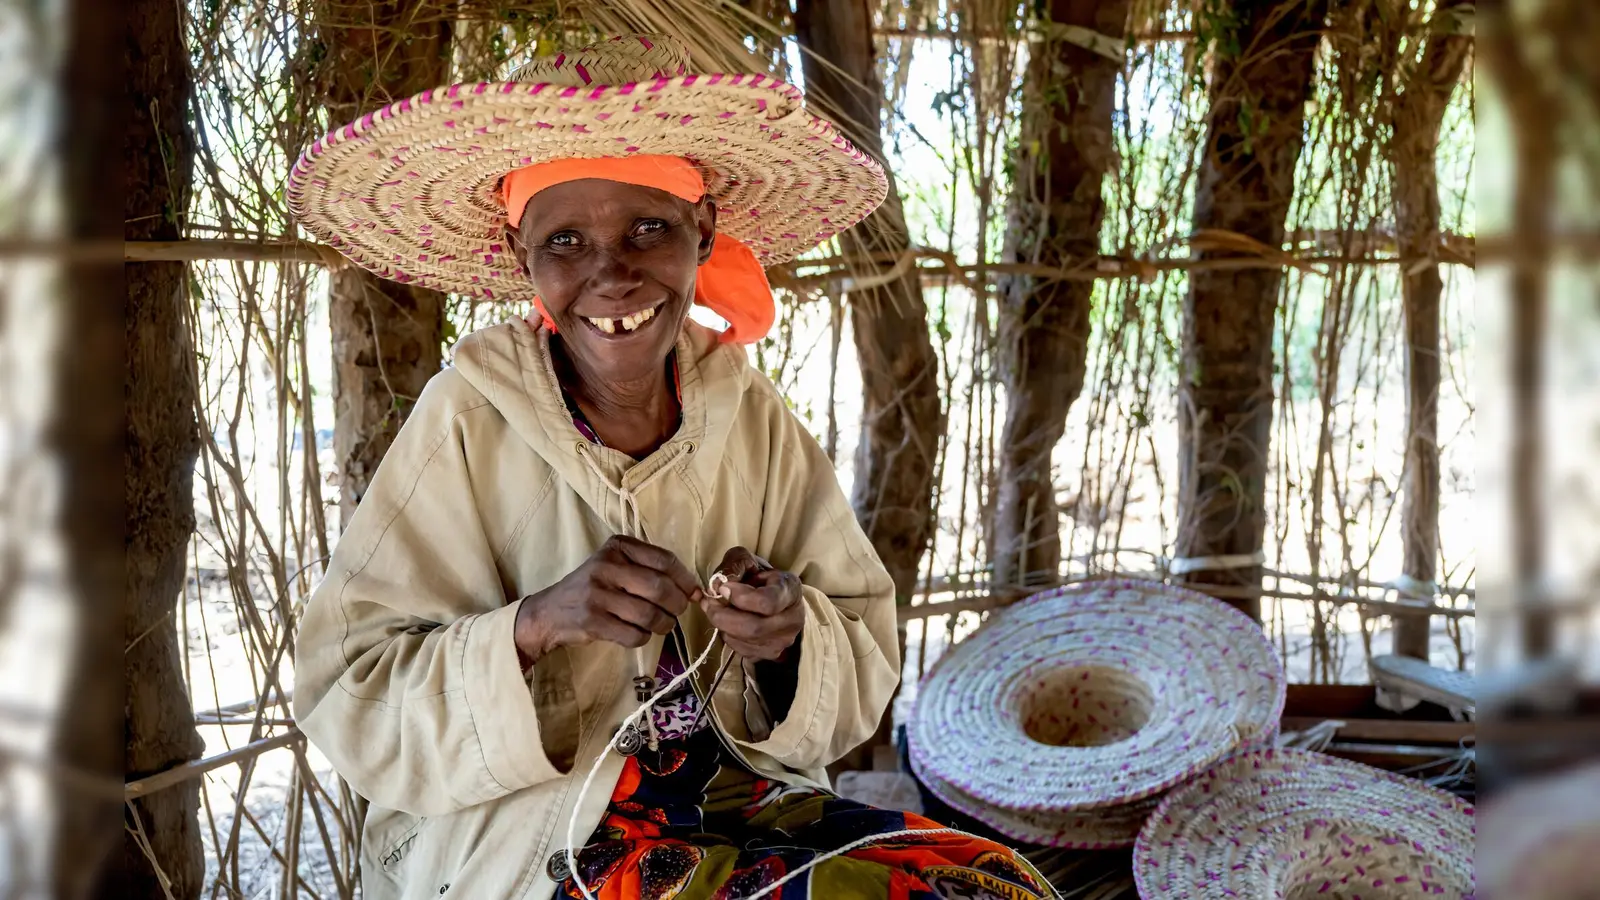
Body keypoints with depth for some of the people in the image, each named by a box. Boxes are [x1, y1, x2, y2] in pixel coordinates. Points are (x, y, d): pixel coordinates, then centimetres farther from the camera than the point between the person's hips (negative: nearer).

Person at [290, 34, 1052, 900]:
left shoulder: (752, 415, -2)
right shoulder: (471, 417, -13)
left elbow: (865, 659, 2)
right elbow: (347, 697, -12)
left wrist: (791, 631, -19)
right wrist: (537, 624, -27)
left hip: (739, 800, 5)